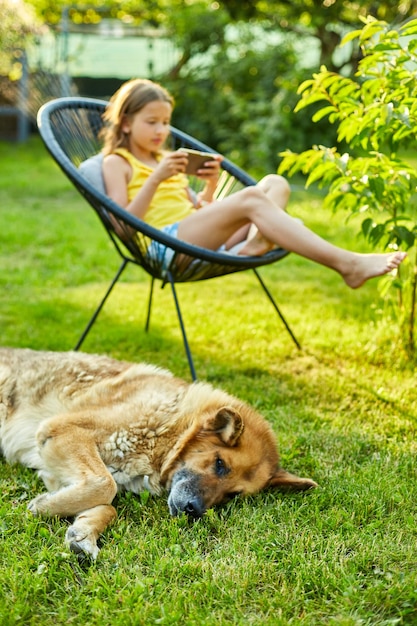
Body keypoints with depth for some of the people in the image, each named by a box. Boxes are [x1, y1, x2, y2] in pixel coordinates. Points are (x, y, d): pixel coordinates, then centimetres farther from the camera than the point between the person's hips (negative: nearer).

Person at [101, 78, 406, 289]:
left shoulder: (168, 161, 28)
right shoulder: (116, 163, 8)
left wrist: (210, 188, 4)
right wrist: (156, 179, -14)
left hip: (202, 237, 8)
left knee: (276, 183, -4)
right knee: (250, 199, -29)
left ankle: (255, 242, -39)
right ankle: (347, 264, -40)